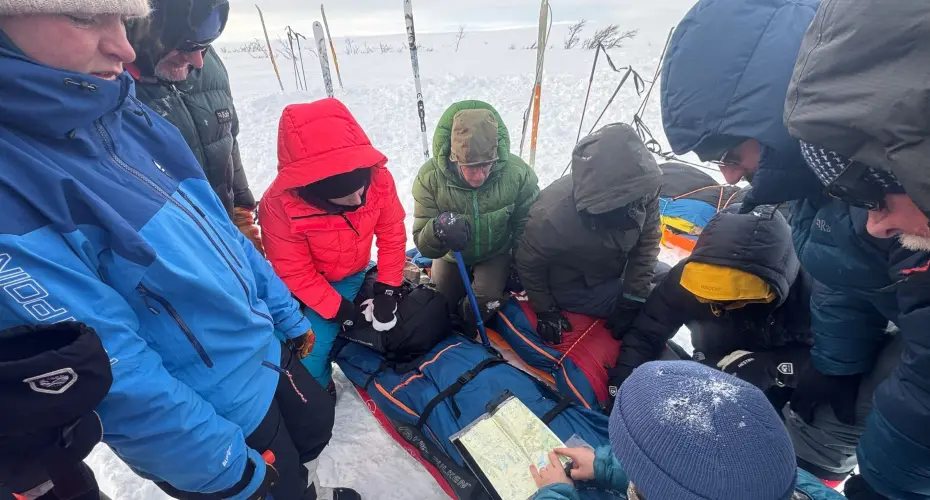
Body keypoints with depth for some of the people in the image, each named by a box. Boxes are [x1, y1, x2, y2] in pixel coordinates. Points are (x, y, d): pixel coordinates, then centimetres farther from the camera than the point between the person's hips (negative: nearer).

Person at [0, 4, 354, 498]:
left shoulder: (128, 118, -4)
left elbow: (220, 233, 3)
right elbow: (118, 375, -25)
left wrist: (288, 313, 10)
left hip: (267, 352, 6)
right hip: (206, 418, -6)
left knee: (316, 430, 29)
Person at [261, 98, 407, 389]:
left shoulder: (378, 177, -26)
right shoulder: (280, 205, -32)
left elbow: (392, 232, -11)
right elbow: (293, 272, -19)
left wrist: (388, 287, -13)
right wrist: (336, 308, -17)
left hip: (356, 274, 2)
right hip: (308, 284, -2)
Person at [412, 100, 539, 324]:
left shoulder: (518, 173, -29)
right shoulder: (430, 176, -29)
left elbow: (527, 229, -13)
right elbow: (423, 245, -26)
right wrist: (438, 228, -48)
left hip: (496, 254, -1)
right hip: (451, 255, 1)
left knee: (483, 305, -19)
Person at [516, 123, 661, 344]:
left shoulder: (642, 190, -27)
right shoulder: (554, 215, -39)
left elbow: (647, 240, -13)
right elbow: (528, 262, -20)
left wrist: (634, 296, -17)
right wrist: (545, 309, -15)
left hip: (617, 268, 6)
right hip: (576, 288, -6)